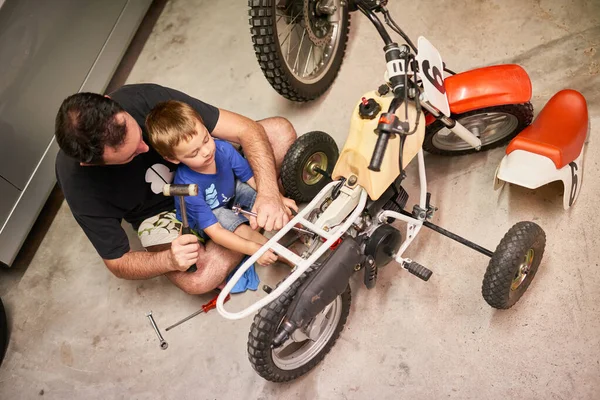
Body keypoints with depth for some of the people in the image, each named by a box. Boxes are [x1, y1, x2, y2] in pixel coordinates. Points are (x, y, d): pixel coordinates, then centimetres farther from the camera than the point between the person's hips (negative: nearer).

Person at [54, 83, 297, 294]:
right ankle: (255, 225, -4)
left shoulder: (147, 98, -31)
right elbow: (117, 264, -16)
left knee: (281, 130, -18)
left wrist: (268, 193, -43)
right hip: (162, 211, -1)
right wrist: (169, 259, -37)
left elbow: (246, 129, -28)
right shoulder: (79, 185, -30)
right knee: (197, 280, -31)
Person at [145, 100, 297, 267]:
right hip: (203, 216, -5)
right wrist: (253, 249, -41)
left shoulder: (223, 149, -27)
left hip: (231, 192, 5)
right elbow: (214, 231, -36)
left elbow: (251, 178, -11)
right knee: (242, 230, -29)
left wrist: (278, 199, -22)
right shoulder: (187, 186, -38)